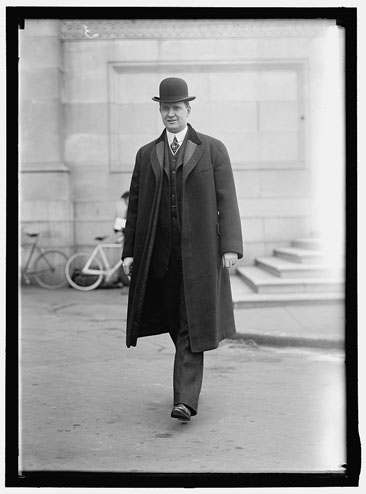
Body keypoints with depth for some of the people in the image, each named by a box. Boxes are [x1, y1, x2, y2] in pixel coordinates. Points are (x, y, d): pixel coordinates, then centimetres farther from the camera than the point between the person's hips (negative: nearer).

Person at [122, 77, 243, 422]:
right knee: (174, 321, 12)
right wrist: (129, 251, 2)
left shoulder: (213, 150, 2)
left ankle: (185, 400, -9)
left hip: (199, 251, -3)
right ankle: (192, 377, 36)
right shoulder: (146, 155, 10)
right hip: (160, 254, 3)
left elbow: (226, 201, -3)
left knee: (191, 324, -7)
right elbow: (135, 206, 9)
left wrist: (231, 247, -13)